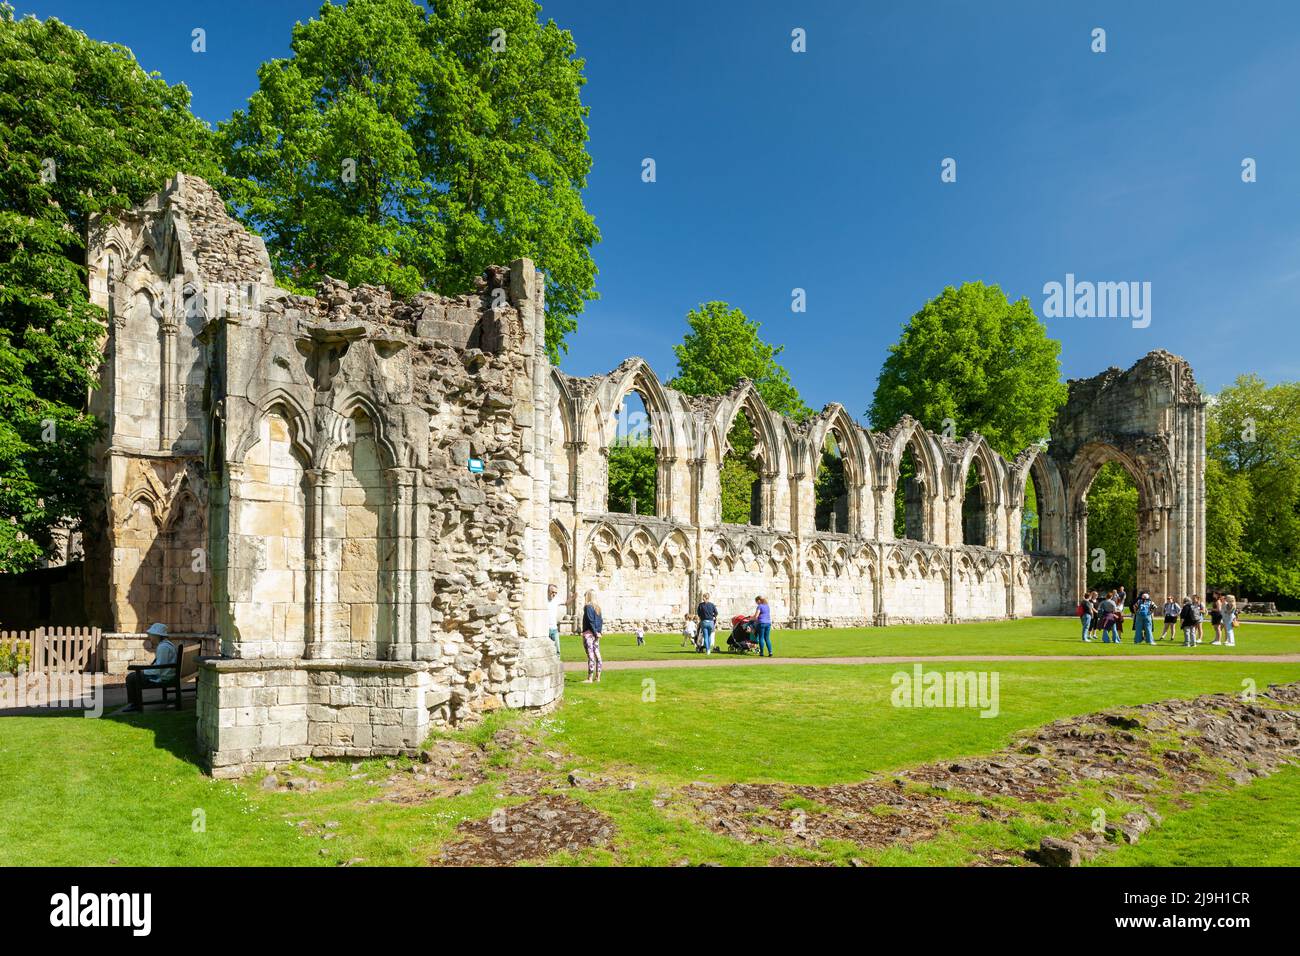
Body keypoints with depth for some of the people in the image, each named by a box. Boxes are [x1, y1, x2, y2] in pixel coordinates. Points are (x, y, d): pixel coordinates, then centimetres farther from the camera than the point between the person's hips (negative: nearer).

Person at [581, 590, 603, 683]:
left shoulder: (588, 607, -11)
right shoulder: (598, 607, 12)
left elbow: (590, 621, -16)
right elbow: (601, 621, 12)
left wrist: (595, 632, -11)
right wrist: (598, 632, 7)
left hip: (588, 633, -8)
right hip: (596, 634, 8)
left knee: (590, 655, -8)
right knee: (597, 654, 9)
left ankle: (589, 678, -6)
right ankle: (598, 677, 13)